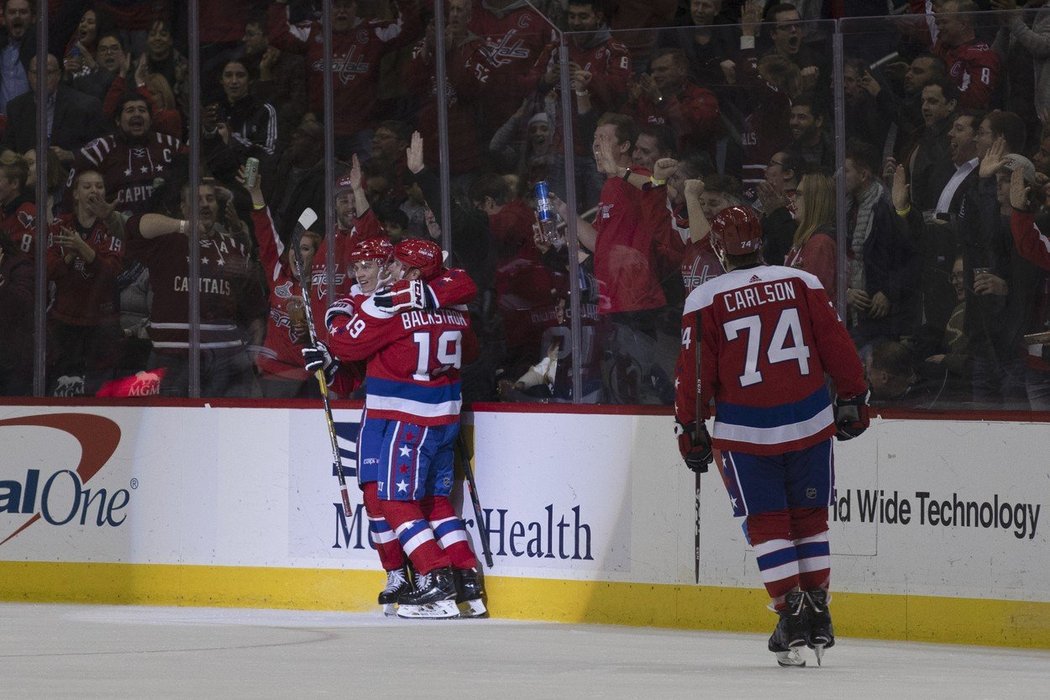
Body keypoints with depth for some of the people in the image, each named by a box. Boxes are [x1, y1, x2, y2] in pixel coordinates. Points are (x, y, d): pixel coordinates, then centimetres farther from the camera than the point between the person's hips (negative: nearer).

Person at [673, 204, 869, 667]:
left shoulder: (706, 300, -5)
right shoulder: (802, 283, 1)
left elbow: (695, 373, -4)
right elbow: (837, 346, 3)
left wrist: (691, 429, 6)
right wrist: (852, 399, 15)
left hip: (746, 432, -2)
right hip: (810, 422, 2)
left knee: (767, 523, 7)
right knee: (810, 518, 15)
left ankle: (791, 614, -2)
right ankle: (818, 617, 15)